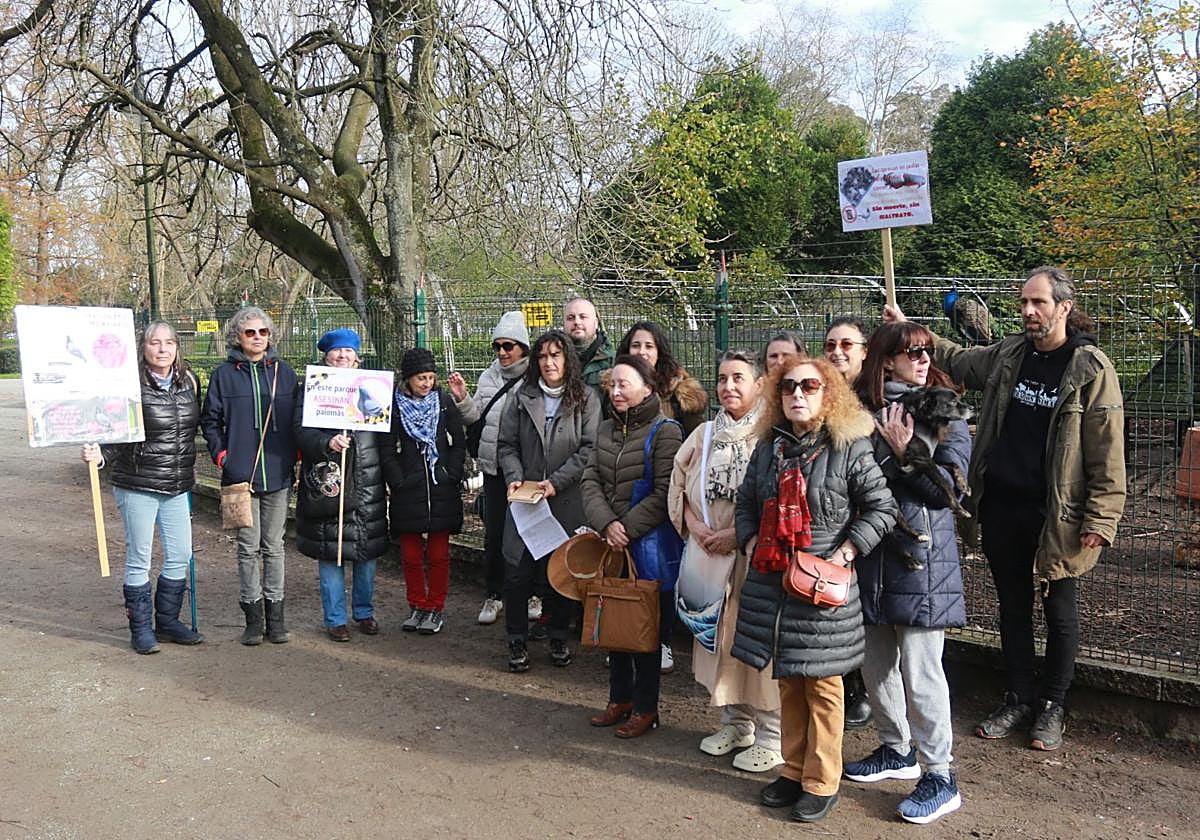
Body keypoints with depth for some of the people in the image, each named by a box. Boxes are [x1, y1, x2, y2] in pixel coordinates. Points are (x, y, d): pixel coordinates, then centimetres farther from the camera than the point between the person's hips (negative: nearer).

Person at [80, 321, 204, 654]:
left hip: (177, 487, 5)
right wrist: (99, 454, -28)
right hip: (138, 486, -5)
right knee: (139, 558, 5)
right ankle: (140, 628, 18)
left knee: (180, 556, 10)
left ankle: (167, 621, 26)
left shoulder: (189, 381, 4)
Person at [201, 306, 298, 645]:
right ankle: (253, 615, 12)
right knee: (248, 547, 3)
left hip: (278, 474, 2)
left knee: (274, 546, 8)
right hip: (241, 474, -2)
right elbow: (209, 420, 7)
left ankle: (275, 614, 16)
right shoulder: (224, 374, 2)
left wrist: (295, 455, 5)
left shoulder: (284, 372, 8)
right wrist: (221, 455, -3)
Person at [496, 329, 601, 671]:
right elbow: (507, 445, 8)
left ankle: (558, 637, 25)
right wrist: (513, 477, -9)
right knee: (518, 572, -1)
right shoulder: (522, 398, 8)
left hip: (567, 501, -1)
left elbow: (589, 449, -6)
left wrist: (557, 481, -14)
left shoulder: (586, 399, 1)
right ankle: (517, 640, 16)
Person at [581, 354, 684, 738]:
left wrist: (627, 528, -16)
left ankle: (645, 707, 19)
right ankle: (620, 699, 30)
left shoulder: (665, 432, -10)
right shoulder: (606, 430, 10)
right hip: (611, 543, 6)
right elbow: (591, 482, 3)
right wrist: (607, 523, -12)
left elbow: (664, 494, -15)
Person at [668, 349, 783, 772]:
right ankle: (736, 721, 30)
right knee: (720, 636, 13)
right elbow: (680, 489, 14)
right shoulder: (704, 435, 10)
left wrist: (738, 534, -15)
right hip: (708, 557, 6)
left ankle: (772, 734, 13)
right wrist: (697, 527, -2)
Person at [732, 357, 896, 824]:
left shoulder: (850, 449, -8)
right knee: (788, 683, 15)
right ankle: (794, 771, 30)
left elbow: (881, 508, -7)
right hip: (772, 583, 5)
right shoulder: (768, 448, 8)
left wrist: (844, 553, -13)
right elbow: (745, 502, 18)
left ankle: (821, 784, 19)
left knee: (821, 686, 5)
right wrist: (751, 542, 3)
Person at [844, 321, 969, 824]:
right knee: (875, 661, 15)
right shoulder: (863, 411, 5)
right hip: (870, 553, 5)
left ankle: (940, 778, 8)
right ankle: (897, 750, 35)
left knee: (920, 670, -5)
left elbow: (947, 487, -9)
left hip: (921, 557, -4)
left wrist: (903, 453, -14)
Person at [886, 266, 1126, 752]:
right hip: (1002, 507, 5)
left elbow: (1107, 452, -11)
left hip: (1058, 513, -5)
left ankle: (1052, 707, 27)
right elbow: (956, 361, 24)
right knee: (1013, 606, 15)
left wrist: (1100, 517, -15)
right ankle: (1020, 700, 30)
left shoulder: (1091, 369, -10)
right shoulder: (1008, 355, 6)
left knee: (1059, 611, 11)